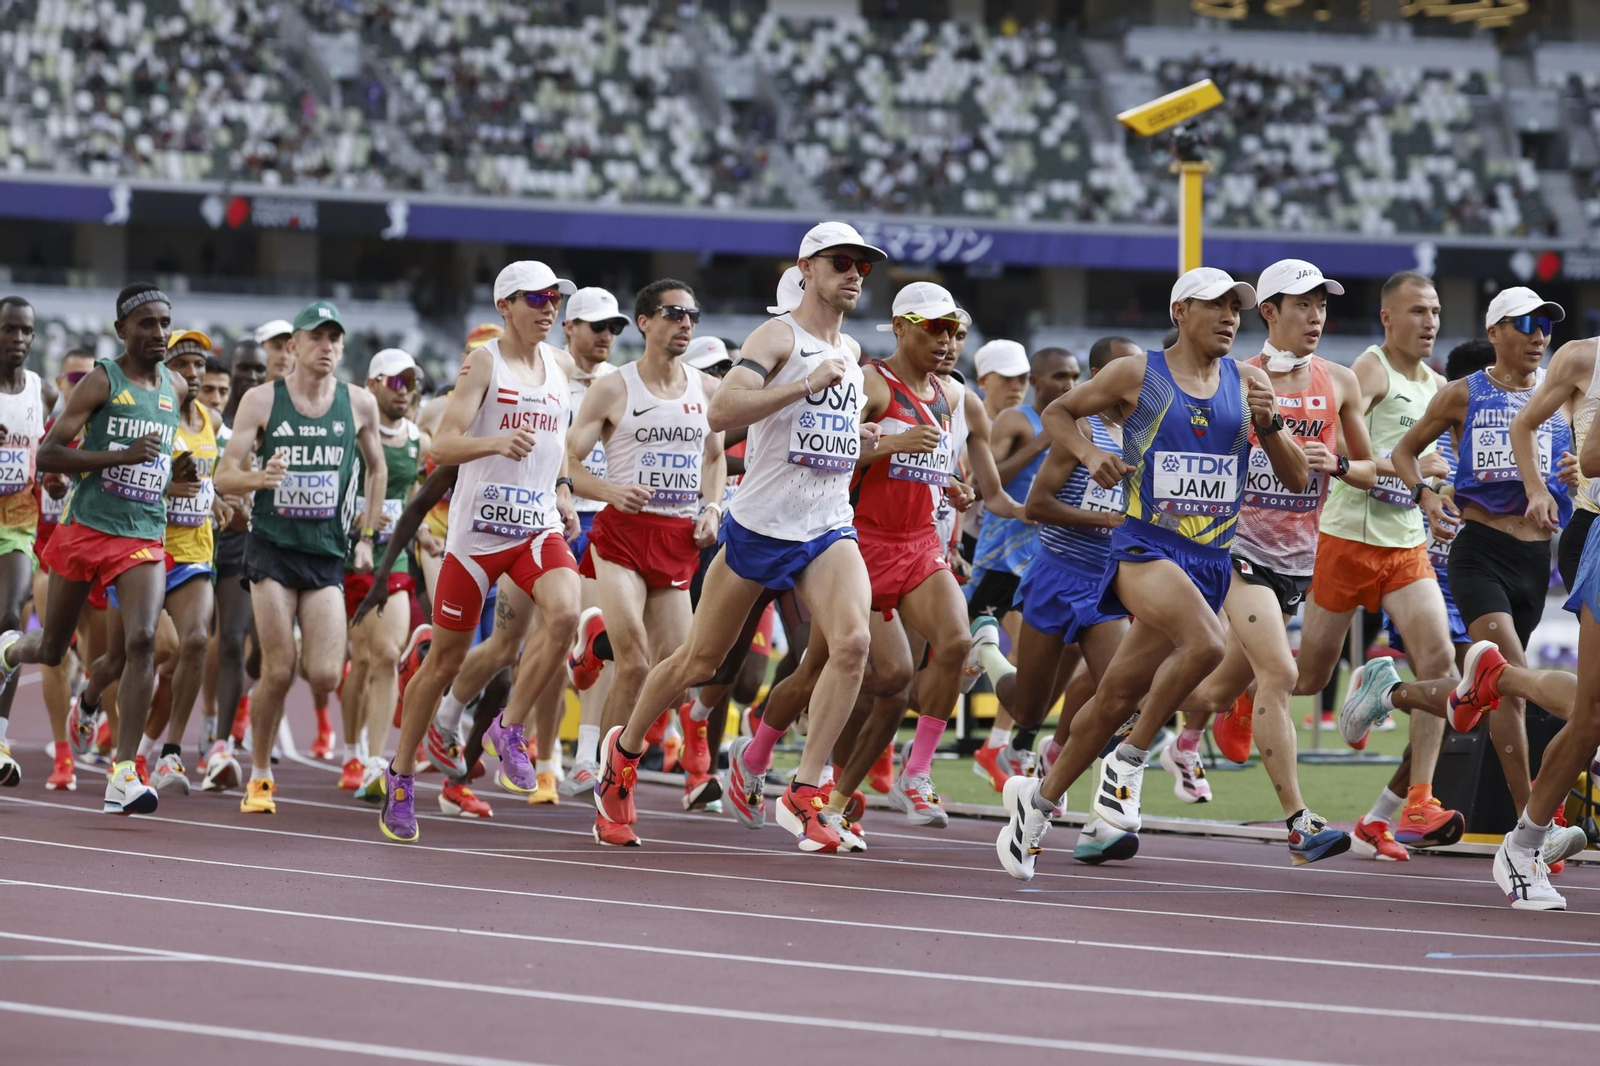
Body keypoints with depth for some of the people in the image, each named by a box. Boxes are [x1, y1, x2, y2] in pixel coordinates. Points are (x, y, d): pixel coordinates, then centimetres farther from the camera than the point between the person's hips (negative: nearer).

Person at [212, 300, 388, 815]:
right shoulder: (261, 400, -3)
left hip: (327, 554, 2)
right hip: (272, 546, -2)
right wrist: (261, 477, -25)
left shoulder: (359, 404, 4)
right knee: (278, 672, -9)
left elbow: (377, 469, 20)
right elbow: (224, 475, -4)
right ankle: (260, 776, 9)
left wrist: (367, 537, 15)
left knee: (325, 676, -10)